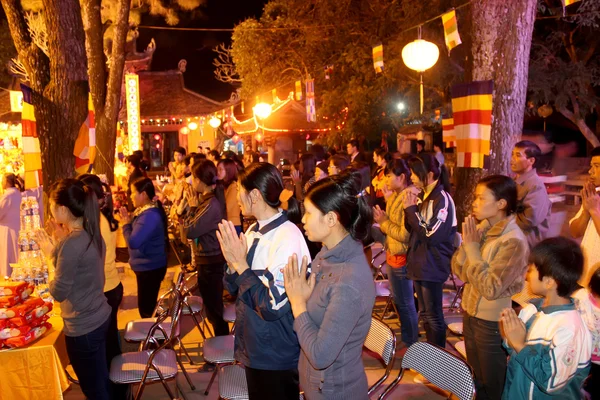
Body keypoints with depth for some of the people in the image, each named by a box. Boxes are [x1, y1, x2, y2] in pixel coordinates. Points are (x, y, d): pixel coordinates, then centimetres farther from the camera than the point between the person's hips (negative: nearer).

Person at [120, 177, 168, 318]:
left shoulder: (149, 216, -27)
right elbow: (137, 235, 10)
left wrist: (126, 224, -15)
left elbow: (133, 242, -30)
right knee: (148, 306, 24)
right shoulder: (146, 210, 6)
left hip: (149, 268, -10)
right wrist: (130, 220, -4)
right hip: (148, 266, 10)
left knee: (146, 308, 3)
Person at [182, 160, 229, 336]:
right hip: (210, 259, 10)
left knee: (214, 309, 1)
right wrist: (194, 206, 4)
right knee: (214, 307, 24)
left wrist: (193, 207, -12)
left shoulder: (211, 204, -25)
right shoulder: (211, 199, 7)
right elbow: (197, 228, 12)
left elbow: (189, 231, -23)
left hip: (210, 262, -10)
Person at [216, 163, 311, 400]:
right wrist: (233, 262, -12)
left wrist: (241, 264, -22)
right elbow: (234, 288, 7)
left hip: (277, 357, -8)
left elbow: (273, 307, -27)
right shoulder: (253, 232, 1)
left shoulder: (289, 238, -25)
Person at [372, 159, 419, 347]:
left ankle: (411, 344, 22)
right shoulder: (395, 196, 7)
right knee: (399, 300, 22)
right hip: (393, 255, 10)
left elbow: (405, 235, -25)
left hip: (402, 259, -10)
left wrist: (384, 222, -16)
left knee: (405, 303, 5)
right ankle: (407, 337, 40)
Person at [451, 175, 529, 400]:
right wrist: (468, 243, -19)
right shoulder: (482, 227, -3)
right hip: (470, 314, 7)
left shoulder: (513, 241, -25)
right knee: (476, 379, 26)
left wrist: (472, 248, -24)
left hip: (492, 323, -7)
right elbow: (457, 269, -3)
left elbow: (490, 288, -27)